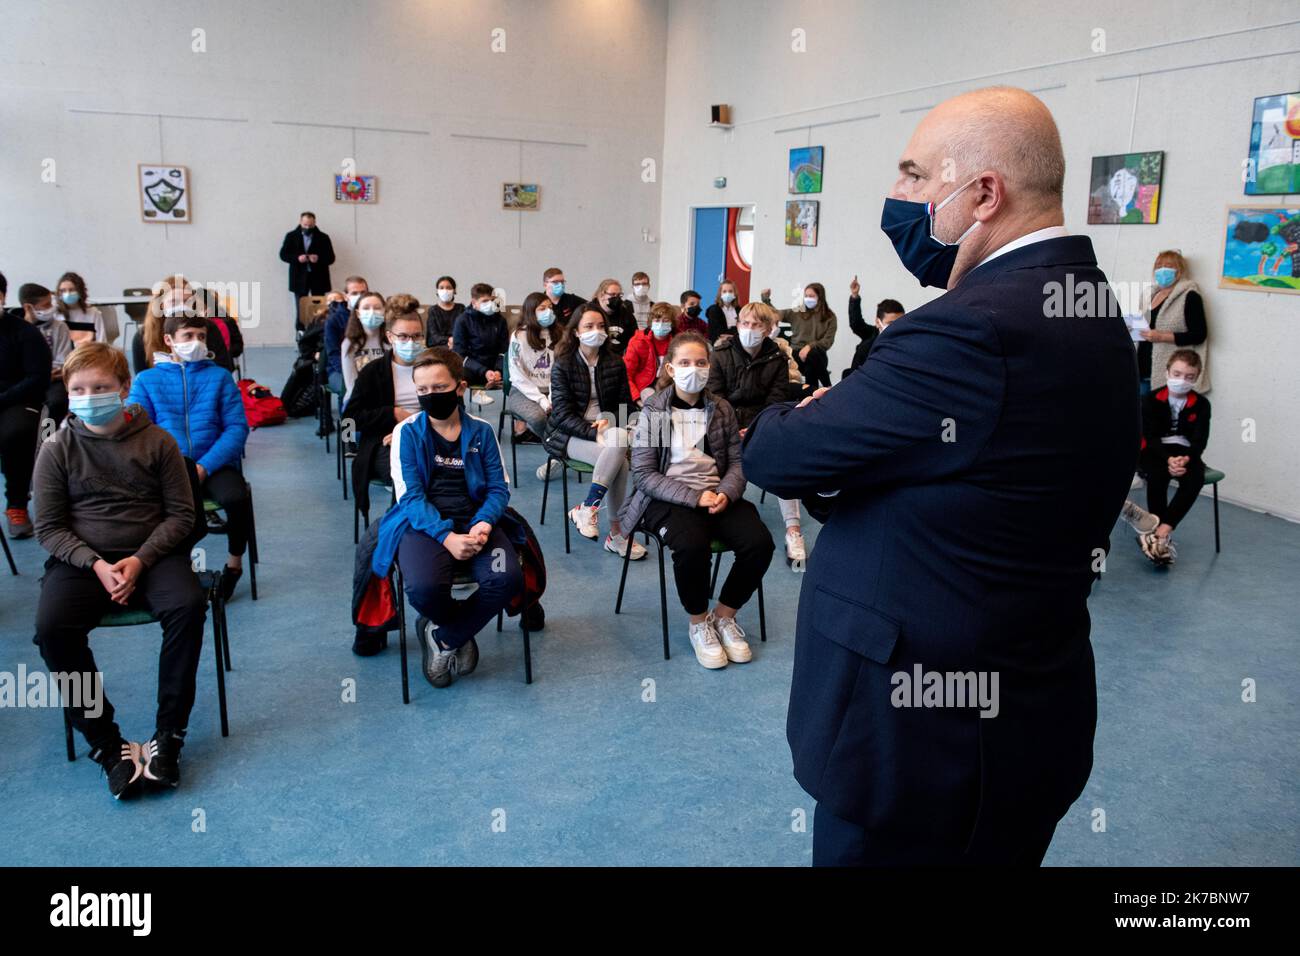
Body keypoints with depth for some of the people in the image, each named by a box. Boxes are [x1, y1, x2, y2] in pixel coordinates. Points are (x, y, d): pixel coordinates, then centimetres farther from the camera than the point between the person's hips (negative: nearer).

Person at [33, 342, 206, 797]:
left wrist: (140, 560, -13)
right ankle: (105, 743, -15)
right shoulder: (57, 449, 2)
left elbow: (181, 514, 2)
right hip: (81, 559, 1)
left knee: (188, 605, -30)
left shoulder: (157, 441, 1)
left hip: (151, 553, -1)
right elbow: (48, 527, 3)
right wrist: (96, 564, -13)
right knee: (52, 626, -28)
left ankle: (168, 735, -17)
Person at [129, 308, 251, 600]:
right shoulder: (147, 379, 10)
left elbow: (237, 427, -1)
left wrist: (204, 466, -15)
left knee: (236, 497, -32)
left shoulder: (219, 376, 9)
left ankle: (234, 563, -3)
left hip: (213, 464, -1)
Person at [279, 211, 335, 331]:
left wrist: (318, 259, -18)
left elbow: (331, 258, 2)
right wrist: (297, 258, -15)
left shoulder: (323, 238, 4)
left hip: (318, 278, 0)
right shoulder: (291, 236, 6)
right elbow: (283, 255, 3)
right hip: (299, 278, 0)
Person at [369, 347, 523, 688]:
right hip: (425, 524, -2)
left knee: (506, 578, -28)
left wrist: (484, 524, -16)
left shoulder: (481, 431, 8)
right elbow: (410, 495, -5)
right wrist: (447, 536, -20)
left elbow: (499, 487, 6)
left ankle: (442, 635, -1)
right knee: (424, 589, -34)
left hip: (474, 521, 2)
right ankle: (460, 634, 4)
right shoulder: (407, 432, 2)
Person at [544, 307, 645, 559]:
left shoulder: (615, 363, 8)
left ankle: (587, 509, -19)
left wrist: (609, 422, -12)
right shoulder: (563, 365, -3)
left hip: (606, 427, 4)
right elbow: (563, 413, -10)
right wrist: (594, 433, -24)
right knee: (619, 461, -31)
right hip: (568, 434, -4)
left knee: (620, 439, -33)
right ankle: (616, 535, -22)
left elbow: (625, 405, 10)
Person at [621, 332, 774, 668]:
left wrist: (725, 493, -16)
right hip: (669, 498, -4)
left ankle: (724, 615, 3)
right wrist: (694, 497, -19)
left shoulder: (722, 408, 8)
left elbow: (737, 460, 7)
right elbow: (644, 474, -7)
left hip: (717, 494, 4)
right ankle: (698, 622, -6)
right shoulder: (652, 411, -2)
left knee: (760, 542, -23)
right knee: (693, 545, -35)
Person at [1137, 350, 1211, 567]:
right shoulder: (1151, 400, -5)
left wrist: (1185, 459, -28)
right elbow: (1150, 437, -12)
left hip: (1185, 453, 2)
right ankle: (1164, 537, -31)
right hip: (1155, 451, -2)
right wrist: (1168, 459, -29)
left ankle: (1162, 531, -35)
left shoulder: (1201, 404, 0)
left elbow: (1200, 440, -6)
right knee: (1157, 475, -34)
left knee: (1196, 478, -31)